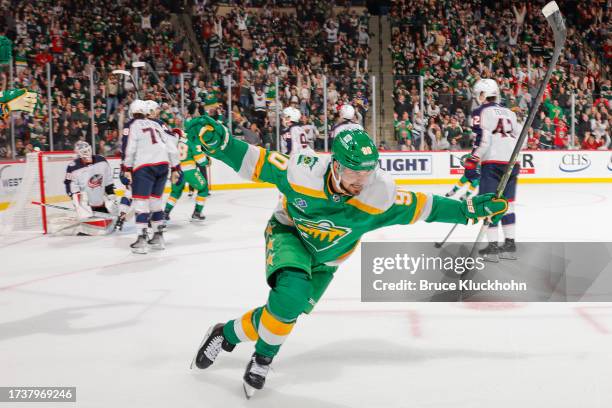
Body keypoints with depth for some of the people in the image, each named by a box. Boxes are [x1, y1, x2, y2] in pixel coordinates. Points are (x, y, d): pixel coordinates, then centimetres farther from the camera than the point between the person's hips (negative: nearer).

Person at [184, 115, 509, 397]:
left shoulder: (379, 196, -28)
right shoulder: (303, 172, -33)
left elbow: (422, 207, -15)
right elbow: (254, 161, -26)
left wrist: (468, 210, -18)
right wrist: (216, 140, -40)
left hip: (325, 257, 3)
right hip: (288, 234, -3)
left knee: (287, 310, 1)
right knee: (292, 292, -28)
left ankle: (227, 334, 26)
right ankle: (264, 355, -2)